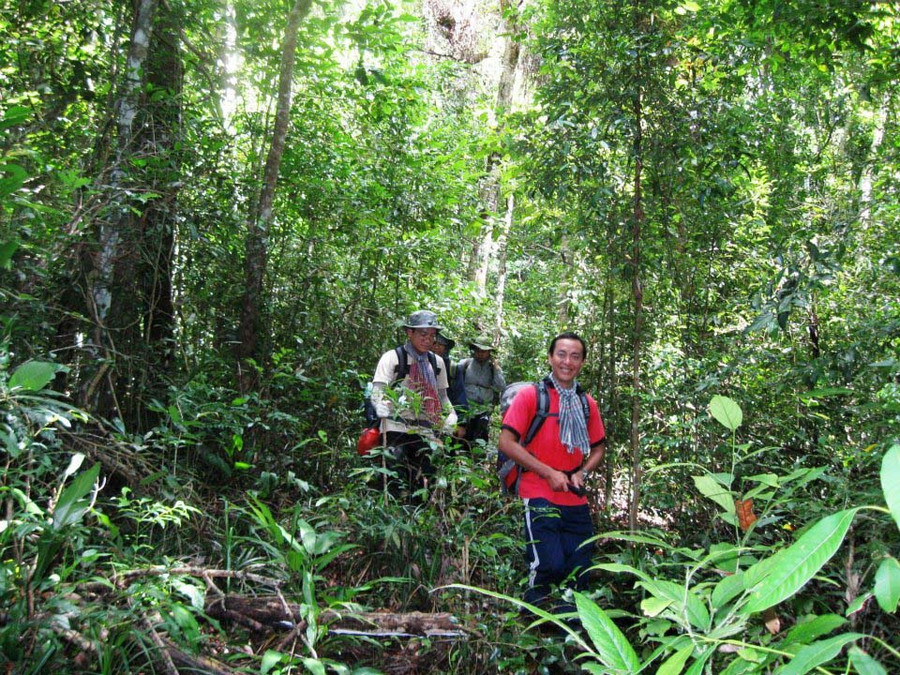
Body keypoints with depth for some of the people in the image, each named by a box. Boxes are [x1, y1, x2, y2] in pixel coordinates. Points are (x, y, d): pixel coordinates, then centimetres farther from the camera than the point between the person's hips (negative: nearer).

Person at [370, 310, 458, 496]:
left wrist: (451, 418, 7)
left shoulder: (436, 362, 15)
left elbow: (442, 397, 23)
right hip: (396, 429, -4)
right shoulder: (392, 358, 0)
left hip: (425, 431, 5)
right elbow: (377, 390, -7)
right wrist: (383, 408, -27)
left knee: (422, 484, 3)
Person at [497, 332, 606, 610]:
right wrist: (548, 473, -14)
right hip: (540, 497, -5)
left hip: (576, 501, 5)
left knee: (579, 573, 7)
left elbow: (598, 448, 20)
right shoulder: (530, 395, -5)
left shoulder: (588, 404, 10)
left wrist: (582, 473, -2)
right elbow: (506, 442, -9)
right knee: (550, 565, -18)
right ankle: (531, 614, 12)